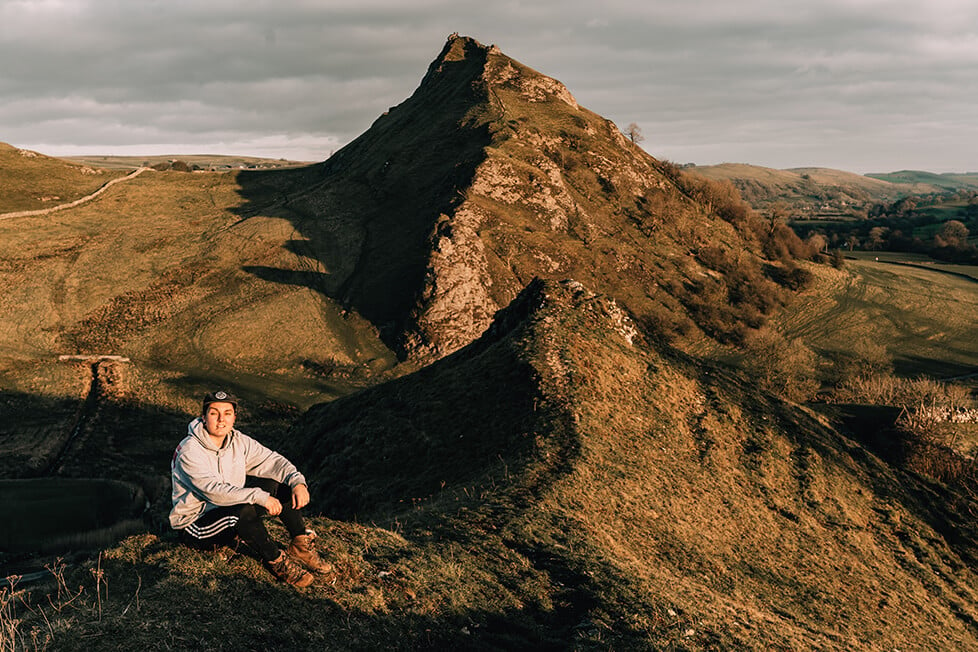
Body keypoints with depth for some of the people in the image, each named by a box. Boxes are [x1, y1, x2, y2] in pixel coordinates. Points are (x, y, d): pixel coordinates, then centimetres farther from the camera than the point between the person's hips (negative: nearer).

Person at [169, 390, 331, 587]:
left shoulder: (238, 440, 0)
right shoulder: (189, 452, -22)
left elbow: (270, 460, 1)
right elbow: (214, 491, -32)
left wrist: (297, 481, -19)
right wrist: (260, 497, -37)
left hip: (231, 519, 8)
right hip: (195, 525, -8)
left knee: (276, 484, -7)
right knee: (243, 511, -37)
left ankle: (301, 545, -7)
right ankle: (277, 561, -21)